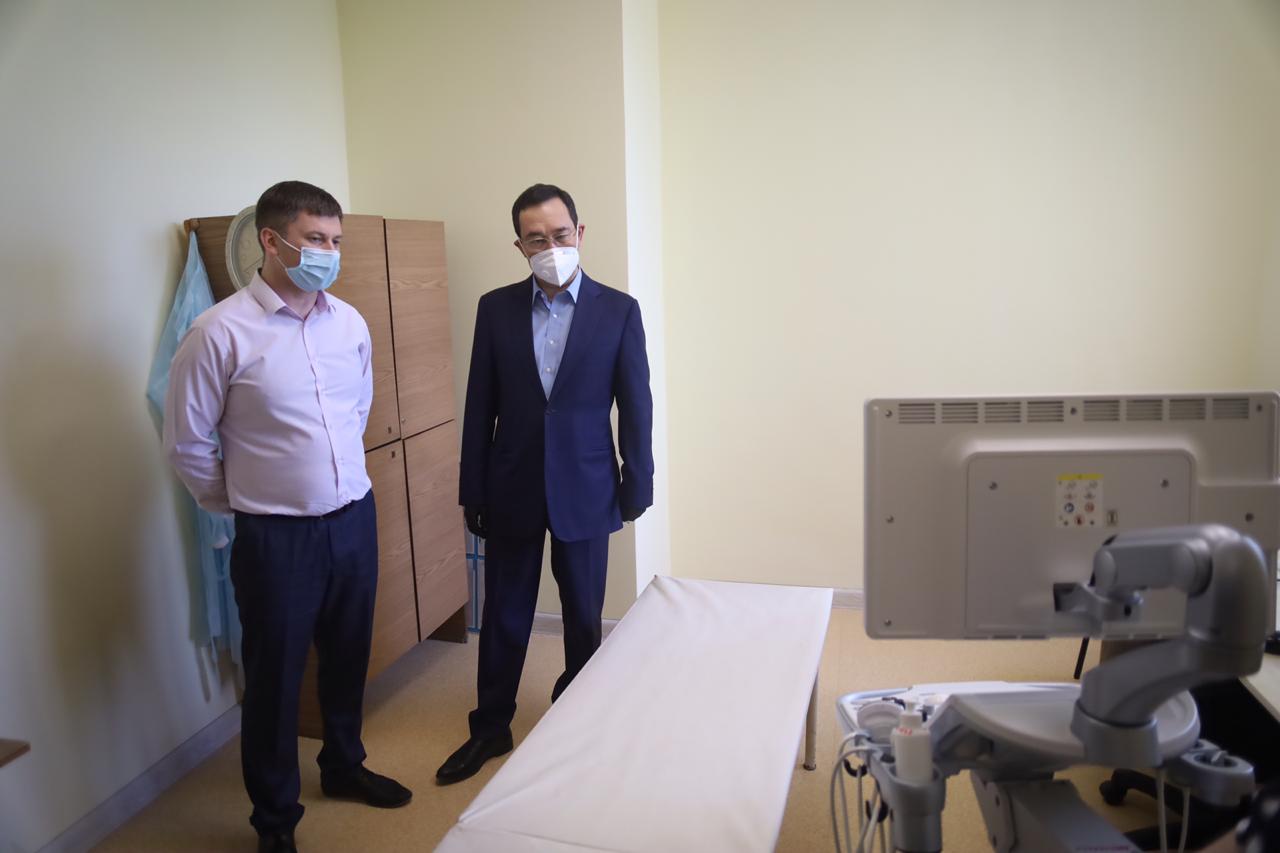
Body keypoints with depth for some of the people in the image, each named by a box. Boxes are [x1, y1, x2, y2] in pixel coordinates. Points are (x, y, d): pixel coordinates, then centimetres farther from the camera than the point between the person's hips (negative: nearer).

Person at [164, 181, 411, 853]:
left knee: (347, 658, 21)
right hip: (277, 537, -5)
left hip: (355, 518, 5)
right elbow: (187, 443, -7)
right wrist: (241, 502, 3)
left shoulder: (349, 322, 1)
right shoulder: (221, 332, -15)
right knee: (274, 679, 11)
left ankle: (343, 766, 46)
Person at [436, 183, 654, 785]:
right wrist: (472, 492, 2)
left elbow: (636, 407, -1)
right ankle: (490, 728, 31)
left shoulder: (618, 311, -4)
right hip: (512, 489, 1)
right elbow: (480, 407, 2)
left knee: (584, 617, 13)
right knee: (503, 617, 12)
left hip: (585, 490, -1)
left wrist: (637, 486, -2)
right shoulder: (496, 308, 0)